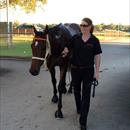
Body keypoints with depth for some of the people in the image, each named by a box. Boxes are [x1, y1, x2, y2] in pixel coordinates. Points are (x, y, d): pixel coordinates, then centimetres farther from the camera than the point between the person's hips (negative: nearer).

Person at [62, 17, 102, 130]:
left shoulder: (95, 40, -7)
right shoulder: (75, 38, -2)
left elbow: (97, 56, -5)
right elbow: (67, 49, 3)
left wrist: (97, 71, -8)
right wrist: (63, 53, -19)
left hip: (88, 70, -2)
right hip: (75, 69, 3)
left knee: (86, 95, -1)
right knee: (77, 90, 19)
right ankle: (79, 108, 46)